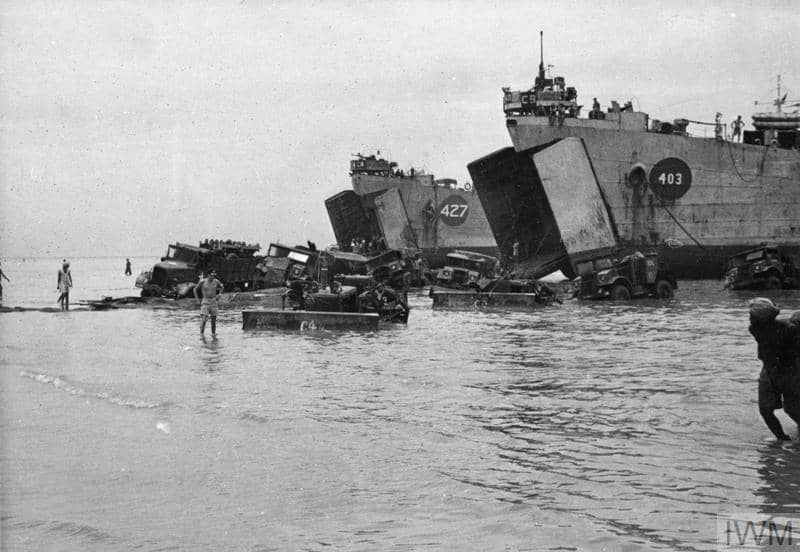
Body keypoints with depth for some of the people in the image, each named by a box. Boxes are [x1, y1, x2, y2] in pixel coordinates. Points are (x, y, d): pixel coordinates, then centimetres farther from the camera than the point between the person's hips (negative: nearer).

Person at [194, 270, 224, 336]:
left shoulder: (216, 281, 2)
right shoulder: (203, 282, -7)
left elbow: (222, 287, 22)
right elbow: (195, 289, 6)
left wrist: (218, 294, 11)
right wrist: (197, 299, 2)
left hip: (213, 301, 4)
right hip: (205, 302, -3)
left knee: (214, 319, 6)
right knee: (203, 319, -13)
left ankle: (213, 334, 14)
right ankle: (202, 334, -10)